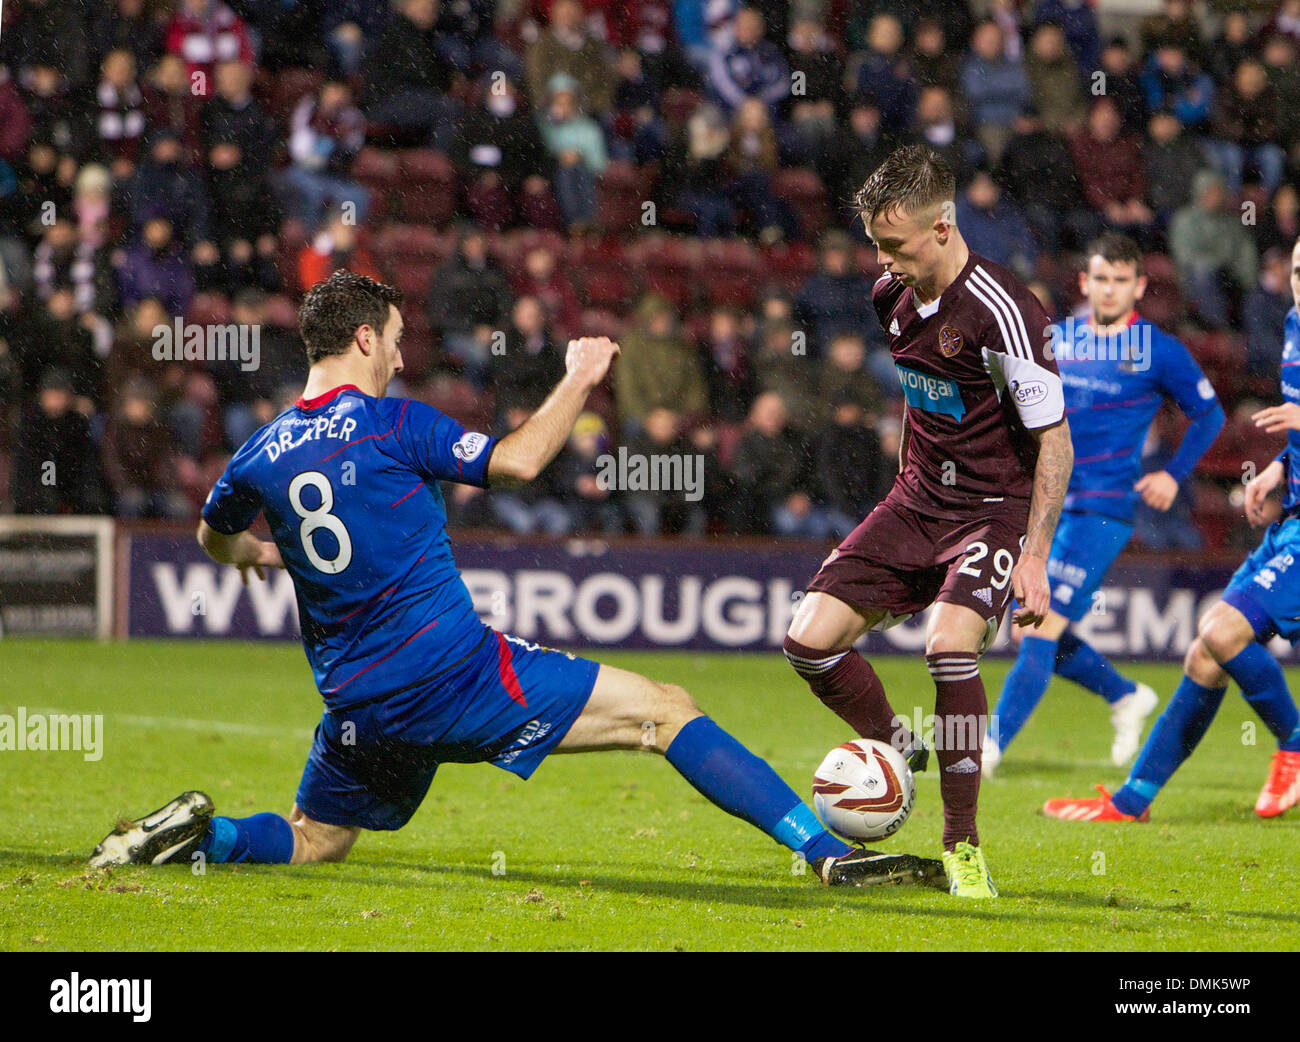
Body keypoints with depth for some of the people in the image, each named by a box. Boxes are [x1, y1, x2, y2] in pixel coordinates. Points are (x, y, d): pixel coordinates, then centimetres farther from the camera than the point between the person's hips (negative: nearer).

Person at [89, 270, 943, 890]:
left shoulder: (261, 456, 10)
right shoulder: (390, 423, -6)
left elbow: (215, 536, 30)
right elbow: (518, 460, -8)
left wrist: (256, 554, 53)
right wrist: (579, 381, 8)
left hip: (359, 705, 5)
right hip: (457, 673, -5)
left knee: (312, 845, 27)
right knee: (669, 711, -2)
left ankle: (197, 832, -5)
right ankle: (828, 851, -11)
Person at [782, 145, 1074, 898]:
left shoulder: (1000, 311, -21)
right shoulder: (894, 293, 2)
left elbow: (1054, 439, -18)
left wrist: (1034, 556, -21)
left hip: (996, 509, -7)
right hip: (917, 500, 7)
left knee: (951, 645, -30)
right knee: (810, 640, -7)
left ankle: (964, 847, -16)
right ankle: (897, 753, 20)